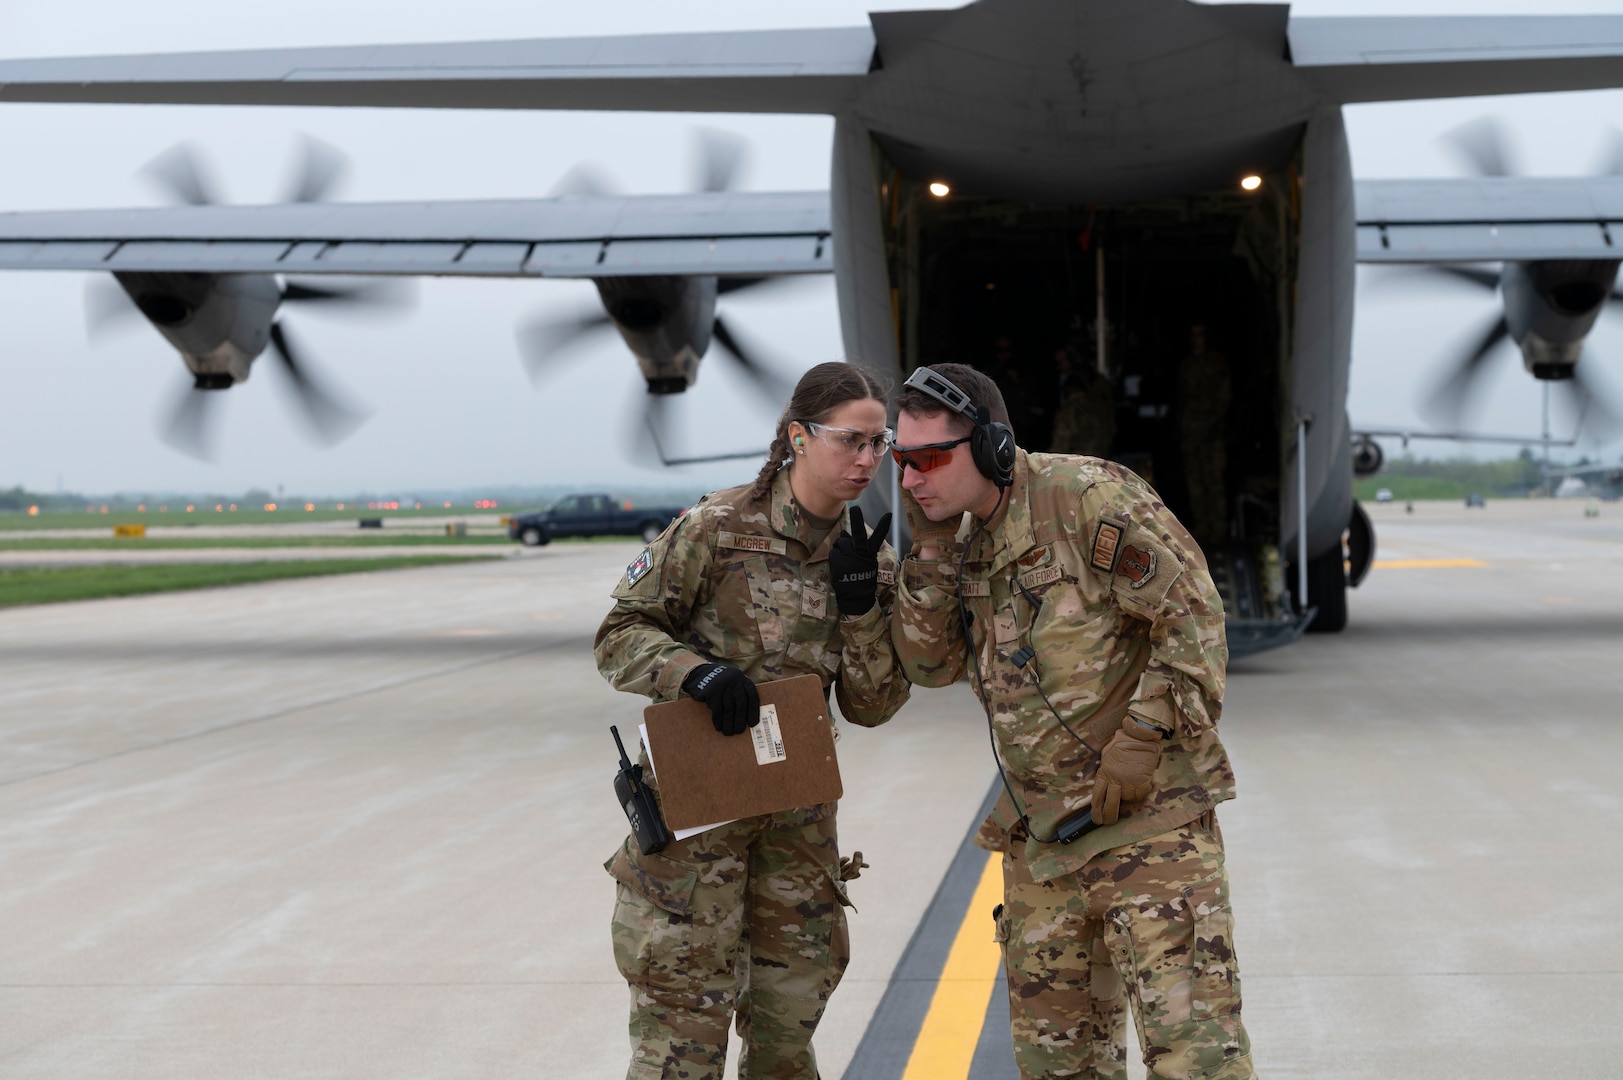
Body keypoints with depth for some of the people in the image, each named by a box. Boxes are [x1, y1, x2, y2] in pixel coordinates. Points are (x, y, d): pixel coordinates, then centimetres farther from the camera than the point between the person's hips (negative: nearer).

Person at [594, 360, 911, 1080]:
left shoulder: (867, 556, 3)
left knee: (791, 1008, 13)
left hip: (798, 811, 5)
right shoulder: (719, 527, -12)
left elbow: (872, 707, 2)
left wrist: (859, 604, -12)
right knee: (686, 1016, -2)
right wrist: (696, 671, -27)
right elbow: (620, 635, -9)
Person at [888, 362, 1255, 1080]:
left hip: (1150, 818, -8)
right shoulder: (969, 543, 12)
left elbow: (1193, 617, -16)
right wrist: (932, 550, -3)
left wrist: (1140, 743, -19)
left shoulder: (1088, 498, -13)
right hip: (1042, 833, 8)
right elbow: (929, 664, 8)